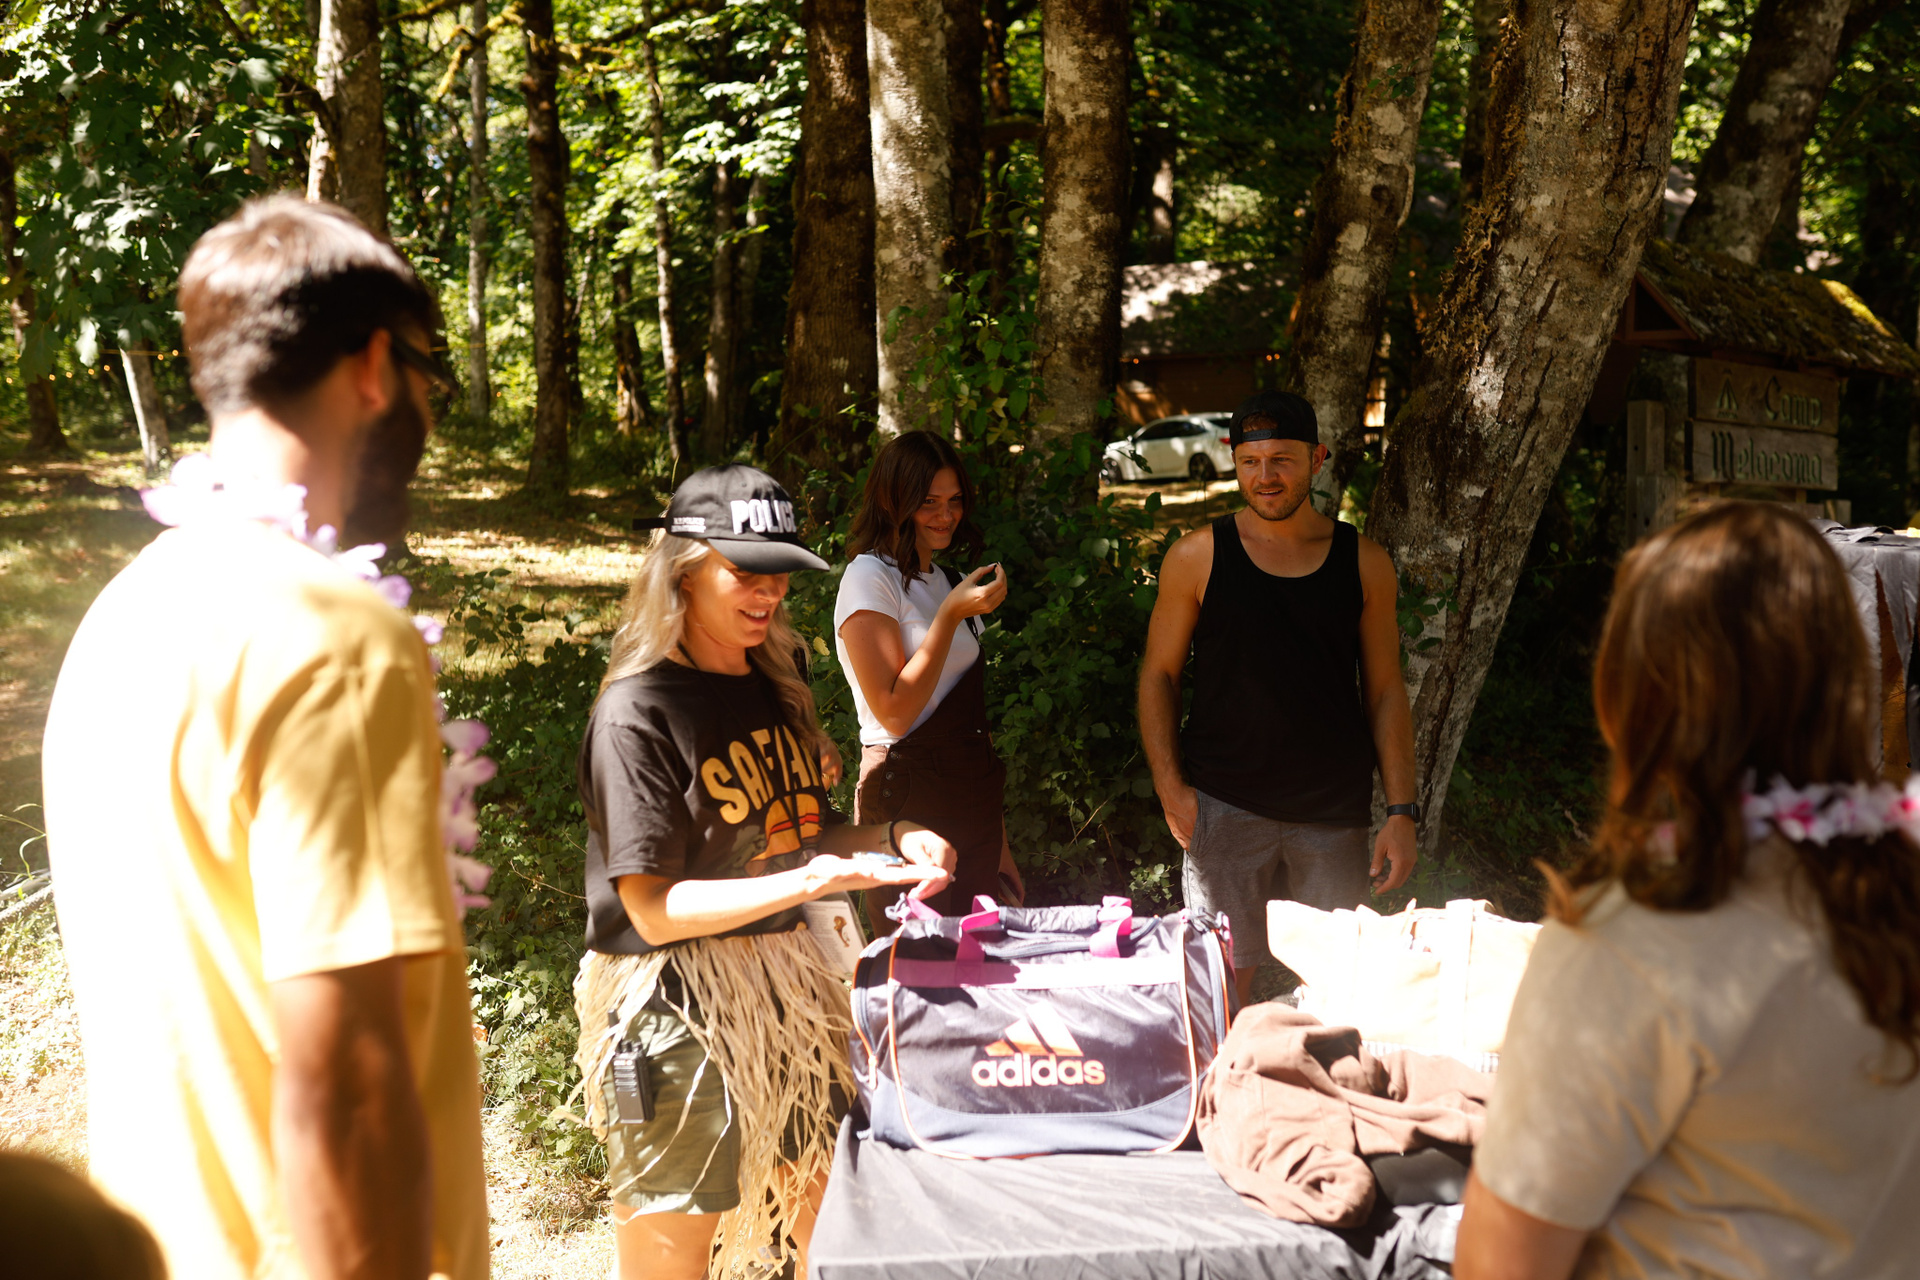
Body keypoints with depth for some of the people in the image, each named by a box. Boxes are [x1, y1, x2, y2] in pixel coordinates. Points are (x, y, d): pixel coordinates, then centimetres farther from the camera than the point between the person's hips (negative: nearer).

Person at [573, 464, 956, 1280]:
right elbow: (654, 909, -19)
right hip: (677, 1004, -7)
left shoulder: (776, 684, 8)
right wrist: (810, 881, -29)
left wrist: (890, 839, -2)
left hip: (789, 981, 7)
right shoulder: (638, 712, -15)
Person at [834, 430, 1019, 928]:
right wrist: (951, 615, -20)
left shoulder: (942, 577, 15)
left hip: (972, 789, 8)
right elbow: (895, 712, -17)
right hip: (908, 793, -8)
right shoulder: (870, 578, -11)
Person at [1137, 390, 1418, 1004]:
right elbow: (1159, 673, 5)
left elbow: (1385, 692, 8)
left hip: (1336, 815, 2)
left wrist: (1401, 812, 2)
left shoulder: (1363, 562, 5)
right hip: (1224, 808, -1)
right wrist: (1170, 787, -6)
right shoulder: (1198, 556, 0)